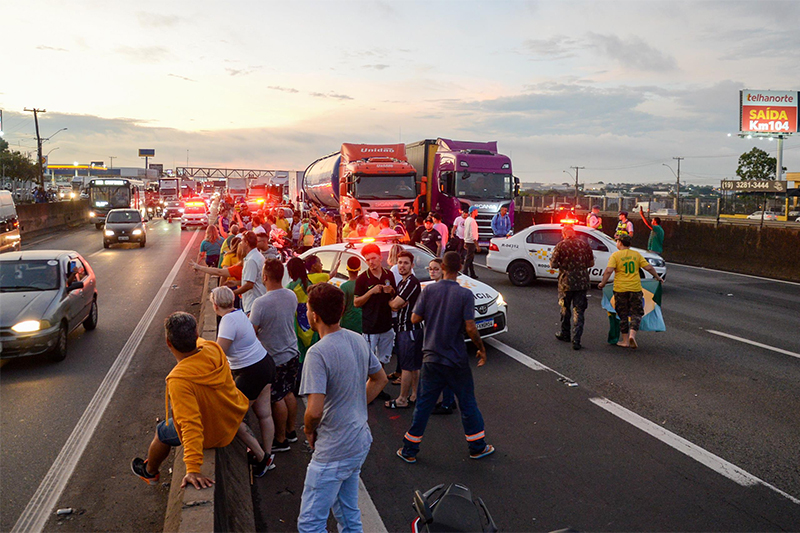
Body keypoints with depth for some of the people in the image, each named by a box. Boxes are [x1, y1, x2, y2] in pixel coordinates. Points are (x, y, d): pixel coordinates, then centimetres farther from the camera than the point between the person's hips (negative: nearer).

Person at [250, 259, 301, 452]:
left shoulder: (261, 303, -25)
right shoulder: (292, 296, -3)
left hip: (275, 358, -6)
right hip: (292, 353, 7)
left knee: (277, 399, 6)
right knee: (289, 394, 20)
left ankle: (281, 440, 18)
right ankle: (291, 431, 33)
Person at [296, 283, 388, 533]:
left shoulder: (318, 352, -24)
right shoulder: (358, 340, 1)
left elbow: (315, 411, -28)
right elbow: (380, 379, 15)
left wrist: (309, 429, -7)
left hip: (333, 451, -8)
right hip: (360, 441, 8)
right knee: (348, 512, 24)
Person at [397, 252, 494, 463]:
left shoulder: (429, 290, -6)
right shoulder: (465, 294, -12)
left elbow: (415, 319, -3)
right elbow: (470, 328, -15)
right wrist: (481, 349, 0)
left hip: (431, 358, 2)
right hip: (457, 359, -2)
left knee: (423, 405, 11)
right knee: (467, 403, 14)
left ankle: (409, 450, 17)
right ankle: (478, 447, 27)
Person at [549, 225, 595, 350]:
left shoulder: (561, 245, -8)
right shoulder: (585, 244, 2)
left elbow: (553, 264, -9)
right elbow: (591, 263, 8)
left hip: (566, 282, -2)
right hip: (582, 282, 2)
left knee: (565, 309, 17)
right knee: (578, 311, 4)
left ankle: (565, 334, 31)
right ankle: (576, 340, -2)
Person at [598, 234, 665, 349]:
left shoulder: (615, 255, -5)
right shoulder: (636, 254, 6)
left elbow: (609, 271, -16)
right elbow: (648, 267, 4)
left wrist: (603, 283, -6)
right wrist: (658, 277, 17)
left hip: (620, 289, -2)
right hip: (635, 288, 2)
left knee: (623, 315, 9)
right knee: (636, 313, 10)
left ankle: (625, 340, 13)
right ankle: (632, 334, -11)